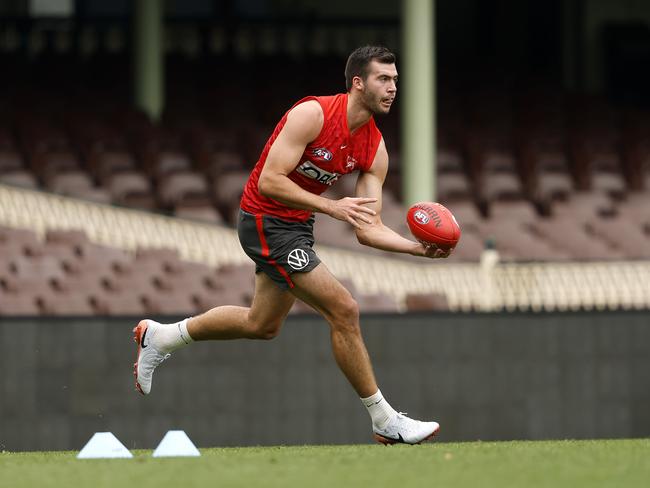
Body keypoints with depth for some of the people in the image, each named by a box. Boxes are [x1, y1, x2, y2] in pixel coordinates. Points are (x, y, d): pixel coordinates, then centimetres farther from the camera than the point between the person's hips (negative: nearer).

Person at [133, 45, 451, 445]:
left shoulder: (375, 149, -2)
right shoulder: (313, 114, -23)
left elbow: (368, 229, -3)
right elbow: (269, 181, -27)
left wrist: (420, 248, -19)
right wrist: (331, 207, -32)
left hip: (296, 226, 9)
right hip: (266, 221, -9)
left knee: (263, 324, 23)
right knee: (344, 311, -14)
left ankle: (160, 337, 41)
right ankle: (385, 421, -6)